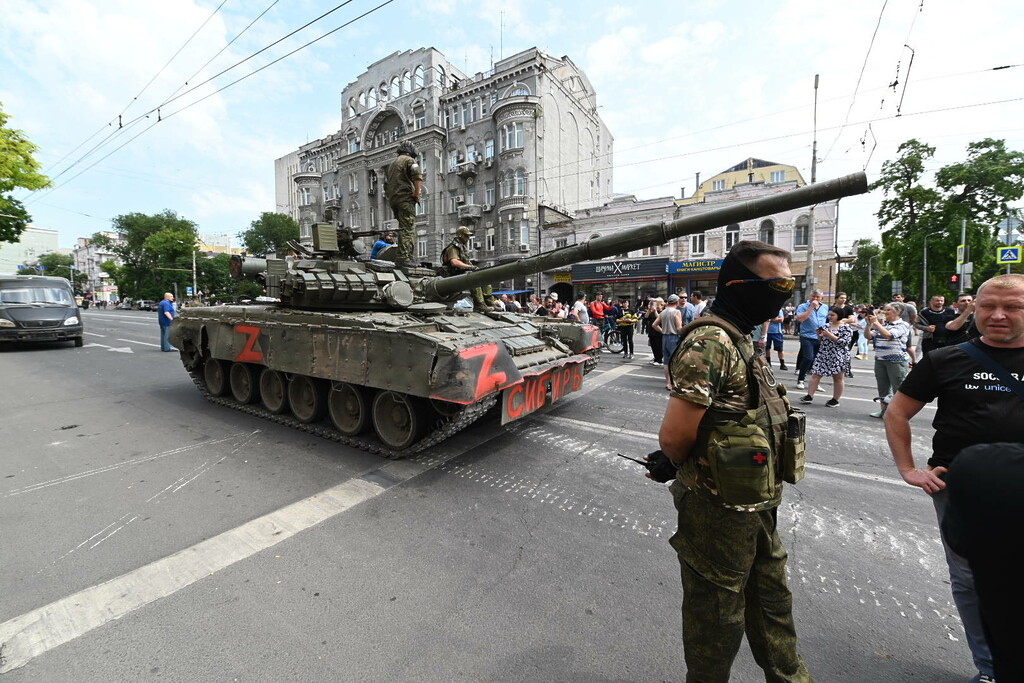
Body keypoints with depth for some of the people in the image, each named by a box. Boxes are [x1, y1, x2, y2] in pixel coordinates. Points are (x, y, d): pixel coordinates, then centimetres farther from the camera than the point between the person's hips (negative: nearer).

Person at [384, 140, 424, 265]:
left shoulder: (391, 164, 26)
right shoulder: (409, 160, 2)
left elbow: (386, 185, 26)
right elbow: (418, 176, -17)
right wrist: (417, 194, -12)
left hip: (393, 199, 8)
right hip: (406, 198, -8)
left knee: (404, 228, 12)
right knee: (406, 229, -12)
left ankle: (408, 256, 13)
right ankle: (404, 257, -19)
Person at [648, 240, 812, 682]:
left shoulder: (737, 339, 7)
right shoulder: (711, 344, -26)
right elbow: (674, 436, -29)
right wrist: (676, 468, -7)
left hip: (757, 508, 9)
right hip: (720, 511, -9)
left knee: (772, 600, 29)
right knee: (718, 618, 15)